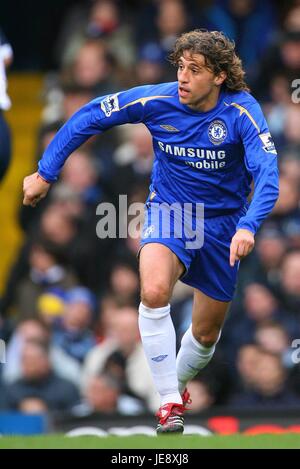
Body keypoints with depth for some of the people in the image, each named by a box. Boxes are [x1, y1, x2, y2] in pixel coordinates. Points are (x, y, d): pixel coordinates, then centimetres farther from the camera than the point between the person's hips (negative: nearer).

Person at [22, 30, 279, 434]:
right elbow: (89, 118, -5)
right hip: (168, 212, 0)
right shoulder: (156, 101, -17)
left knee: (207, 333, 11)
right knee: (154, 291, -31)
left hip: (221, 224, 0)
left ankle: (178, 384, 44)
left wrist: (247, 227, -48)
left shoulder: (242, 112, -22)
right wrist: (46, 173, -5)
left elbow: (267, 174, -31)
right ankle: (168, 402, -22)